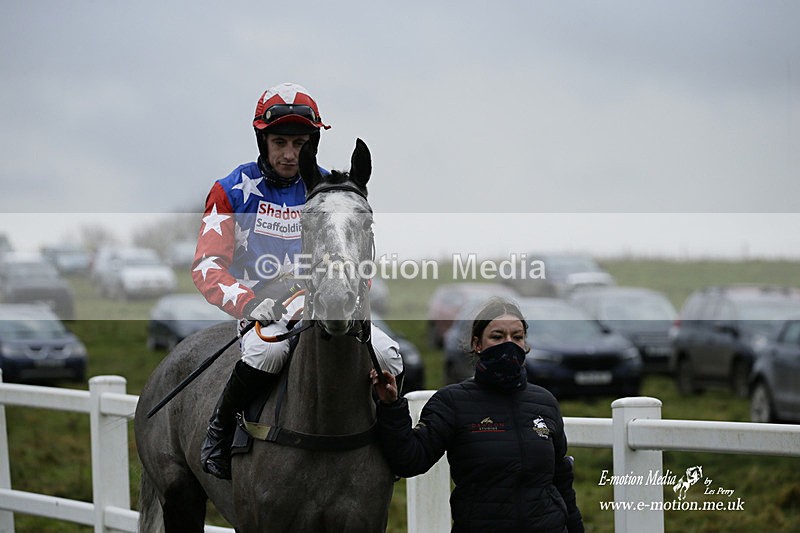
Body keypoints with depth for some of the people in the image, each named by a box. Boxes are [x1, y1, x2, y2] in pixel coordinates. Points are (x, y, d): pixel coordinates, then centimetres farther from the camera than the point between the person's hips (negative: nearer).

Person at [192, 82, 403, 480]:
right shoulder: (234, 190, 4)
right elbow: (207, 266, -3)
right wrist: (249, 303, -22)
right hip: (263, 310, -3)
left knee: (385, 353, -23)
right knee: (268, 348, -38)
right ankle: (220, 426, -12)